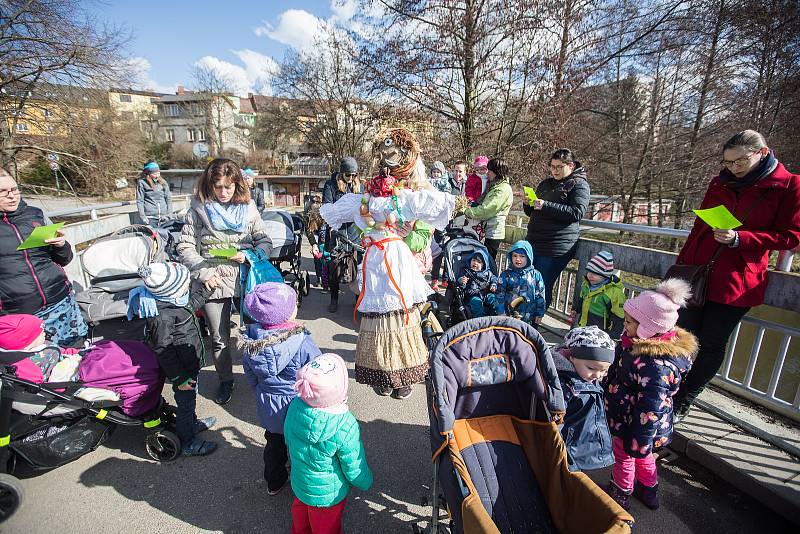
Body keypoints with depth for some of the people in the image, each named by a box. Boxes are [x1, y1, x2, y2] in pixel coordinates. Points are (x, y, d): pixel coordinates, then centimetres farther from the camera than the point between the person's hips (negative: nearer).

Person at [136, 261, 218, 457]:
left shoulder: (171, 299, -7)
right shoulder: (161, 316, -34)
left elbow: (190, 306, 16)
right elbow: (163, 351, -27)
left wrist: (205, 291, 22)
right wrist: (179, 378, -21)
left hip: (190, 364, 9)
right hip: (182, 369, -9)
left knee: (190, 399, 29)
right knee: (186, 402, 11)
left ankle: (192, 423, 52)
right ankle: (187, 443, 31)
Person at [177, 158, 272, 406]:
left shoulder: (248, 208, 1)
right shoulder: (199, 210, -1)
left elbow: (265, 242, 4)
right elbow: (185, 246, -1)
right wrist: (203, 272, -12)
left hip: (245, 279, 0)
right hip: (213, 283, 0)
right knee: (219, 338, 13)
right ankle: (226, 380, 34)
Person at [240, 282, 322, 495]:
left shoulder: (249, 342, -15)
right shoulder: (302, 342, -31)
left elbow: (252, 378, 1)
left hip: (267, 409, 5)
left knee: (274, 445, 28)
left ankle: (274, 482, 50)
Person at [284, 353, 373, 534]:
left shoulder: (294, 406, -24)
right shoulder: (345, 426, -39)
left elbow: (288, 439, -3)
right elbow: (354, 469, -22)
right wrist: (366, 482, 0)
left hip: (299, 483, 5)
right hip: (327, 495, -4)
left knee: (301, 517, 34)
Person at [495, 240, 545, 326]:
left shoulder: (535, 275, -1)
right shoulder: (506, 275, -3)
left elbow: (540, 295, 3)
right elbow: (500, 294, -1)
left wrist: (540, 314, 3)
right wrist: (501, 313, -5)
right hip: (509, 317, 0)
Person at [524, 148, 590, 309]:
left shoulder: (579, 184, 1)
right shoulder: (545, 184, 21)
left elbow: (577, 212, -14)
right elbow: (531, 213, 26)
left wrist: (546, 206, -20)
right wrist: (528, 204, 2)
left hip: (557, 246, -6)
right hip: (534, 242, 6)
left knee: (543, 287, -7)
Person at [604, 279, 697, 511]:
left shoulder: (656, 365, -38)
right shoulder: (648, 342, -8)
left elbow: (650, 409, -31)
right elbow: (622, 368, 8)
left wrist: (638, 442, -20)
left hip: (632, 423, -8)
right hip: (629, 415, 8)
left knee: (624, 457, 17)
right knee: (643, 456, 29)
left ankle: (620, 495, 43)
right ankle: (649, 492, 52)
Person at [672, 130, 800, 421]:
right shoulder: (719, 183, 9)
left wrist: (738, 238, -18)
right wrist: (682, 263, 13)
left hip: (737, 282, -3)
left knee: (712, 345, 5)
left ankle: (682, 401, 19)